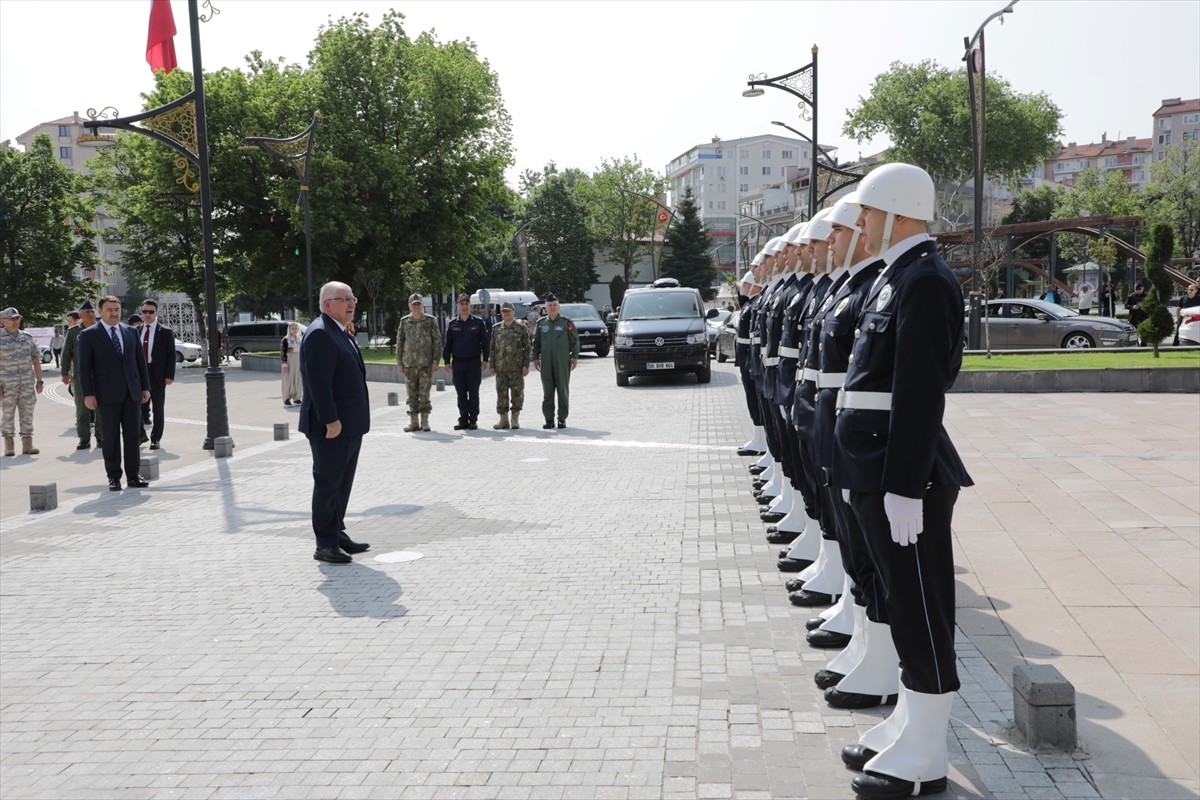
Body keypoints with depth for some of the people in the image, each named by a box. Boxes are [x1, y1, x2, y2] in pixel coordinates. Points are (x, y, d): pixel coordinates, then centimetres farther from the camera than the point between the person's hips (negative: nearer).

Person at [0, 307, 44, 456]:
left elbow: (36, 360, 13)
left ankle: (27, 444, 10)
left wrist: (39, 381, 9)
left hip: (28, 384, 3)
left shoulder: (27, 337, 9)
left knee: (27, 413, 5)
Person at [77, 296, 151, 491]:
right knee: (111, 437, 2)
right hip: (107, 394, -3)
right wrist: (88, 394, -10)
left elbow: (140, 360, 13)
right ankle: (114, 477, 9)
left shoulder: (130, 332, 11)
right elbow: (84, 367, -3)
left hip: (132, 392, 3)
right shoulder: (89, 335, 0)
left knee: (132, 435, 3)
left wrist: (145, 387, 8)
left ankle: (133, 476, 10)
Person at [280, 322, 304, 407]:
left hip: (298, 363, 6)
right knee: (288, 380, -4)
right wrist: (284, 364, -17)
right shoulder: (285, 339, -7)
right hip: (289, 363, -6)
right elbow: (283, 352, -10)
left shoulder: (299, 339, 12)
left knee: (297, 380, 7)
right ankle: (287, 399, 0)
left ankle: (296, 398, 16)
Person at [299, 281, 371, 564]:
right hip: (331, 426, -10)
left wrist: (360, 412, 18)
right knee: (328, 484, -2)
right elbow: (318, 383, -23)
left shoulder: (342, 333, 17)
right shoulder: (319, 334, -16)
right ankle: (325, 545, 5)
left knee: (342, 483, 17)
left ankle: (337, 534, 27)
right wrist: (331, 421, -25)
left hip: (350, 425, 10)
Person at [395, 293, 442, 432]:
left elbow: (437, 342, 1)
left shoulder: (431, 321, 2)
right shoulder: (404, 322, 9)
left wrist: (435, 361, -6)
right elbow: (399, 343, 10)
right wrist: (399, 362, 6)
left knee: (424, 393, -2)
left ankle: (425, 421, 6)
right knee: (412, 394, 5)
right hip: (409, 364, 2)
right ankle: (413, 422, 11)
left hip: (426, 364, -2)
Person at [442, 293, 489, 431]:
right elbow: (447, 344, 10)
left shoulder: (478, 322, 3)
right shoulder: (452, 324, 8)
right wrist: (447, 361, 5)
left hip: (474, 363, -2)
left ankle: (473, 420, 6)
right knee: (461, 393, 5)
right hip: (458, 363, 2)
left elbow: (484, 342, 3)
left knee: (473, 392, 0)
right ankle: (463, 419, 12)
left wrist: (485, 360, -2)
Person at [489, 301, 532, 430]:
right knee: (501, 394, 4)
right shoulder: (496, 328, 9)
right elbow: (492, 348, 11)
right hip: (500, 368, 2)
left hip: (516, 368, -2)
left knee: (517, 393, 0)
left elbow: (528, 348, 1)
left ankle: (515, 419, 10)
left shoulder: (521, 328, 2)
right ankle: (504, 420, 11)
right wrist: (492, 365, 5)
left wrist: (526, 365, -6)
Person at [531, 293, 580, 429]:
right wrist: (536, 358, 8)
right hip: (546, 363, 2)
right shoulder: (541, 324, 10)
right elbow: (536, 342, 15)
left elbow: (575, 341, 3)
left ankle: (562, 419, 7)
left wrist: (574, 357, -4)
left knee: (563, 390, 1)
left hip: (562, 362, -2)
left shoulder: (566, 322, 2)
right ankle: (549, 419, 9)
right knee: (547, 391, 3)